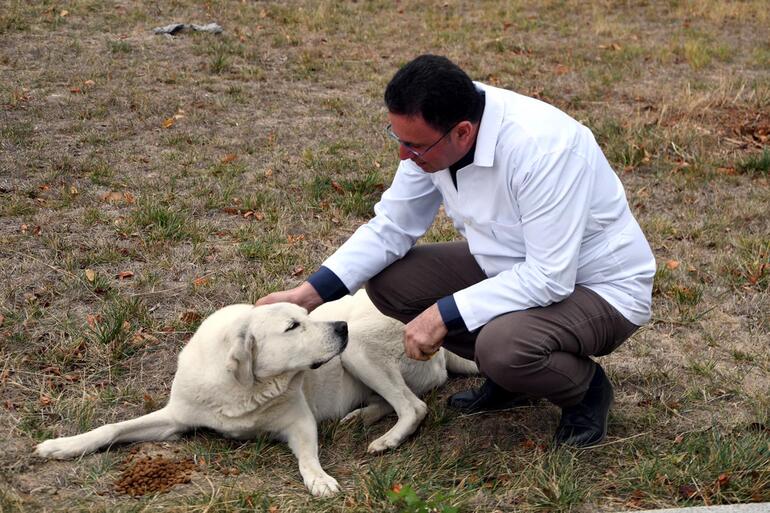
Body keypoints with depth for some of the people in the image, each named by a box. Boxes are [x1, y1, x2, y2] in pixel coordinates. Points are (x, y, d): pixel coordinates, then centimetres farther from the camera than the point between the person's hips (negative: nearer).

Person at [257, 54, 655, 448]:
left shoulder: (541, 146, -35)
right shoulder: (430, 133, -12)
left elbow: (551, 278, -33)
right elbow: (391, 227, -1)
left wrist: (443, 315, -30)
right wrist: (308, 294, -11)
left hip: (600, 287, -7)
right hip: (510, 266, 7)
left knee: (502, 346, -36)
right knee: (387, 279, -6)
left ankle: (586, 387, 0)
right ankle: (510, 377, 10)